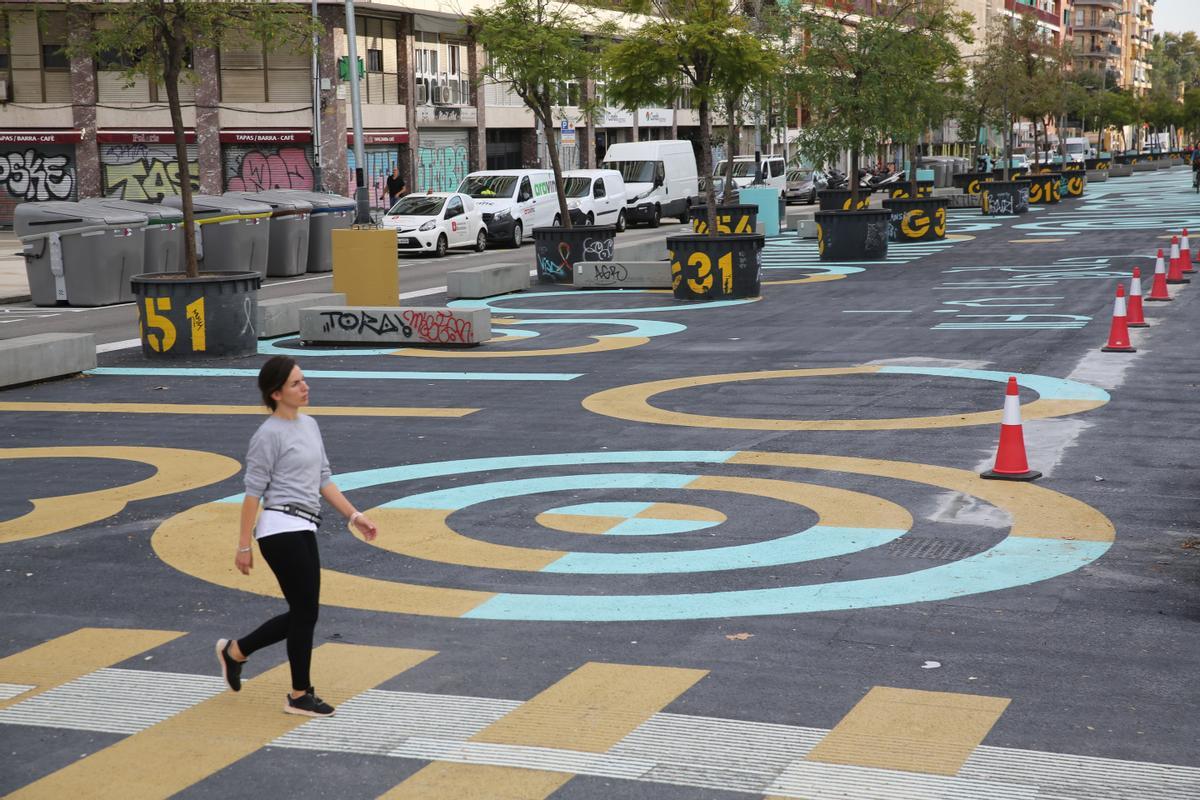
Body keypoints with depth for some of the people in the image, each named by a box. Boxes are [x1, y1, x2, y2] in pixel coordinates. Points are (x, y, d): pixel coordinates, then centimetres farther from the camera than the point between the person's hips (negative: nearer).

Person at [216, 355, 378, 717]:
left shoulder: (310, 425, 13)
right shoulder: (269, 435, -12)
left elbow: (323, 480, 17)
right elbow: (253, 493, -11)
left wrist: (354, 516, 10)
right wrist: (244, 546, -10)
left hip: (303, 531, 9)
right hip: (282, 530, -9)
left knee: (302, 613, 12)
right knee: (305, 611, -1)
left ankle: (235, 651, 30)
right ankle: (300, 695, 13)